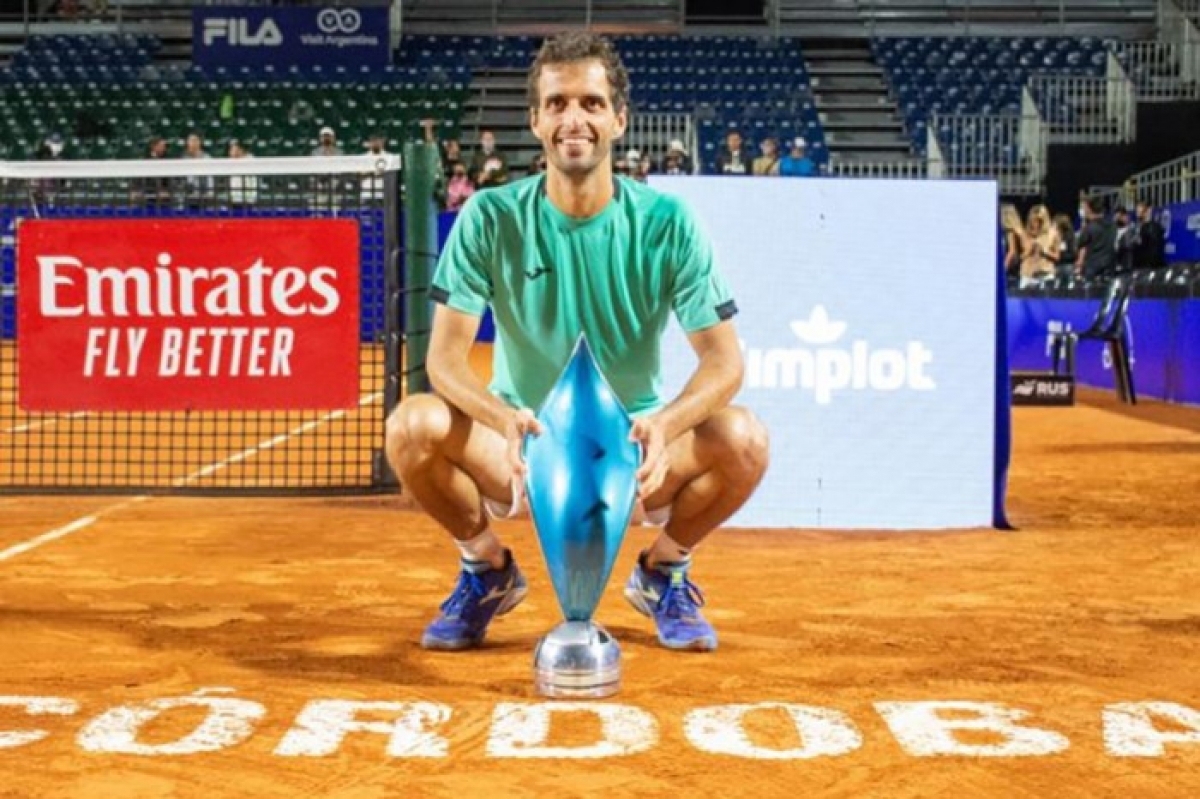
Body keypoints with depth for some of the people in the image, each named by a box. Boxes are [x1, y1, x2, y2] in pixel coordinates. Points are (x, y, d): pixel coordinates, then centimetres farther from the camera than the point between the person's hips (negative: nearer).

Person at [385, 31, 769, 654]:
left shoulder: (666, 223, -10)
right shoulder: (490, 218, -10)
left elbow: (723, 358, -14)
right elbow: (445, 354, -15)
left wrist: (666, 424, -36)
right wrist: (505, 419, -38)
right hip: (520, 450, 0)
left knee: (742, 438, -28)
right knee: (414, 426, -29)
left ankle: (663, 570, 5)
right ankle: (486, 568, 3)